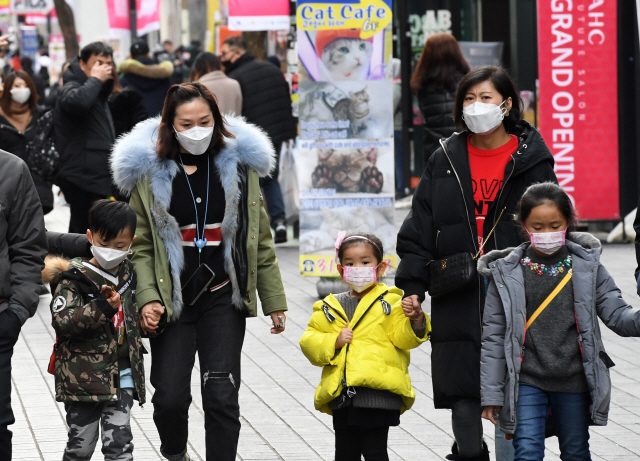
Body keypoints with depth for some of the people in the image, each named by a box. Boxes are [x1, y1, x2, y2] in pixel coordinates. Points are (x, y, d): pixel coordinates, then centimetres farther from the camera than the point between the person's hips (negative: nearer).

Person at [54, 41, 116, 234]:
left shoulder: (99, 93, 22)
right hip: (84, 178, -10)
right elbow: (77, 100, -35)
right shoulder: (71, 87, -9)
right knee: (88, 233, -15)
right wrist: (95, 79, -20)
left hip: (97, 177, 10)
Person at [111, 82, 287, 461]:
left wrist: (274, 300, 6)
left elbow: (260, 240, 8)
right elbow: (141, 245, 1)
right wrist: (147, 298, -12)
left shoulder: (238, 165, 4)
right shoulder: (149, 171, 0)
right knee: (170, 397, -1)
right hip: (173, 299, 0)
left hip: (223, 299, 1)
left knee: (222, 396, -6)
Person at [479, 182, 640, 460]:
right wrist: (491, 394, -4)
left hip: (574, 383, 2)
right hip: (527, 382, -2)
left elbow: (616, 314, -4)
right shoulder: (507, 273, -3)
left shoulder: (586, 267, 1)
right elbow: (493, 335, -1)